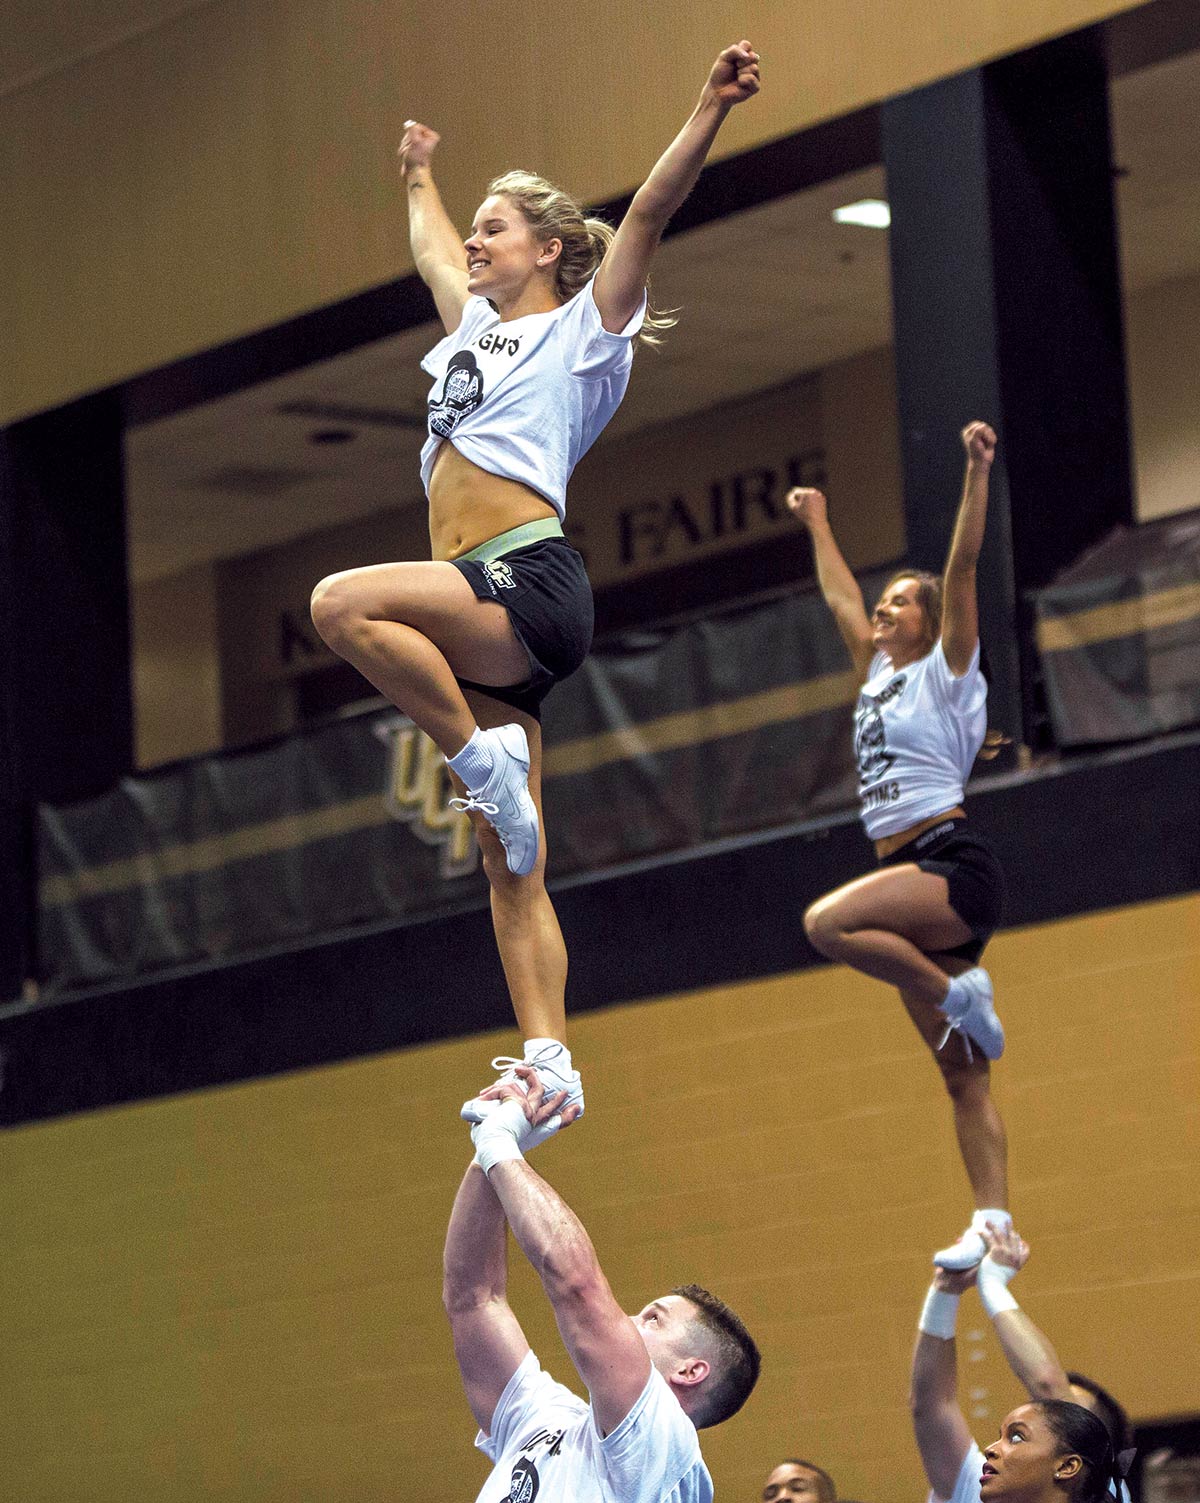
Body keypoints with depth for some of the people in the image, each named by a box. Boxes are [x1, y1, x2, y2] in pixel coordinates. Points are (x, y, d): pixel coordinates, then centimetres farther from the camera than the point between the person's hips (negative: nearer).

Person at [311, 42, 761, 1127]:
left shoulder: (584, 327, 7)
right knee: (510, 867, -1)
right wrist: (420, 176, 59)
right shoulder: (479, 326, 26)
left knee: (345, 603, -32)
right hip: (484, 613, 8)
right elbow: (430, 247, 46)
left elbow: (650, 212, -5)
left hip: (531, 581, -8)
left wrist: (712, 109, -14)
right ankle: (549, 1063, -5)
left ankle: (483, 758, -21)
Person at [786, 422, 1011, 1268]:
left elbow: (963, 570, -10)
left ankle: (962, 993, -17)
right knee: (963, 1075, 0)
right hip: (917, 881, 8)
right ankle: (994, 1223, -5)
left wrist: (978, 471, -17)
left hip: (955, 869, -8)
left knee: (829, 923, -31)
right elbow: (841, 600, 35)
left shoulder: (945, 671, 1)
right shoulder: (880, 675, 20)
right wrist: (818, 526, 43)